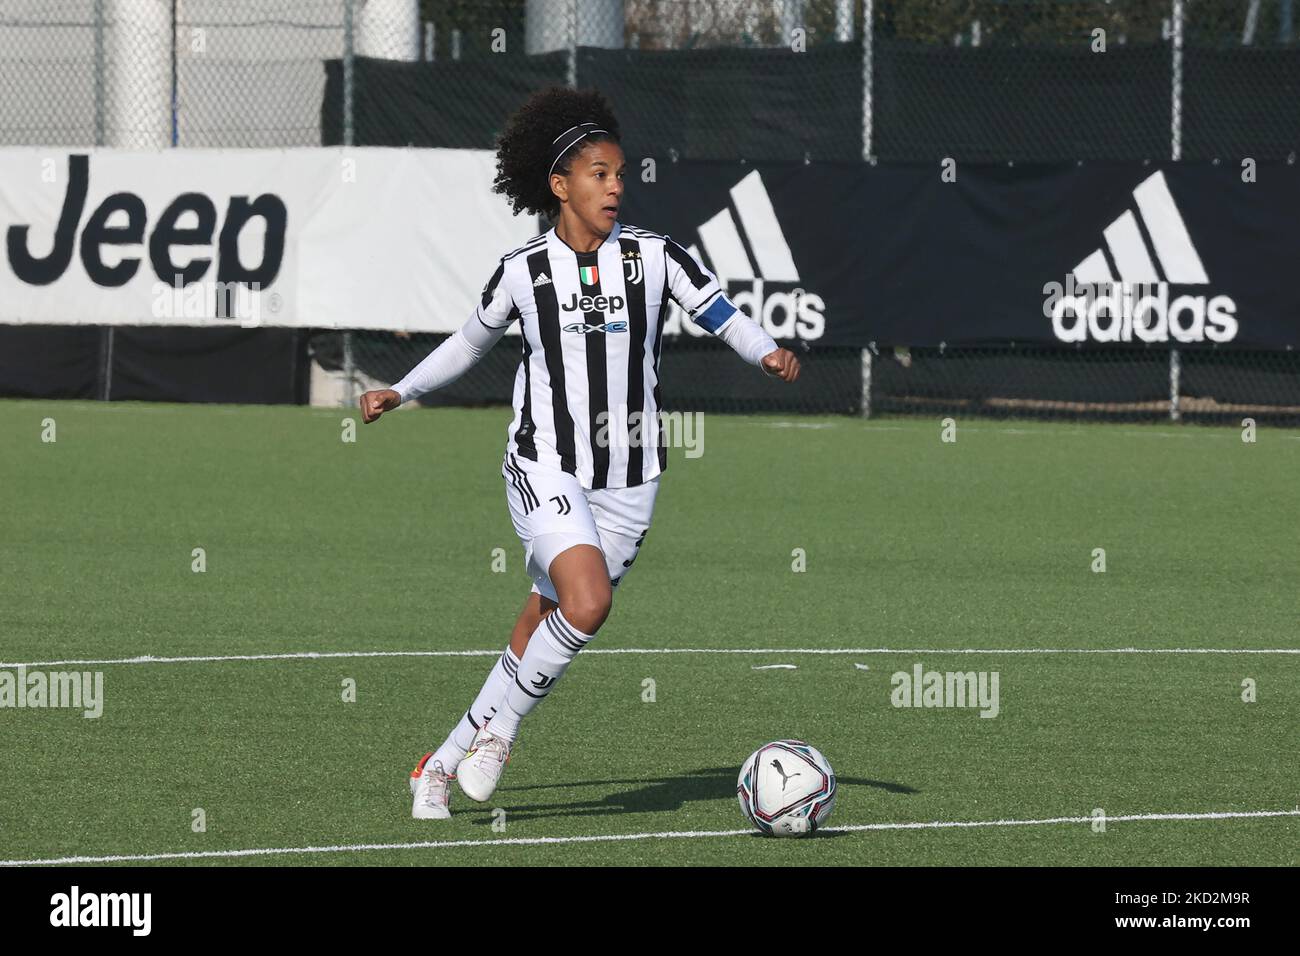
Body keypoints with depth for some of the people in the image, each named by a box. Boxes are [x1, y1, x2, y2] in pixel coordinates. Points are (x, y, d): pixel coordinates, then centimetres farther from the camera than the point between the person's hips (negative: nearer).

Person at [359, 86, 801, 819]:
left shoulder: (653, 256, -2)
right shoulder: (522, 272, -1)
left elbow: (725, 315, -4)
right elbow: (474, 341, 17)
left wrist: (769, 353, -24)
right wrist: (399, 393, 15)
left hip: (627, 482, 2)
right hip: (546, 469, -2)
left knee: (545, 627, 3)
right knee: (587, 602, -25)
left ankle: (445, 763, 18)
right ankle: (501, 728, -4)